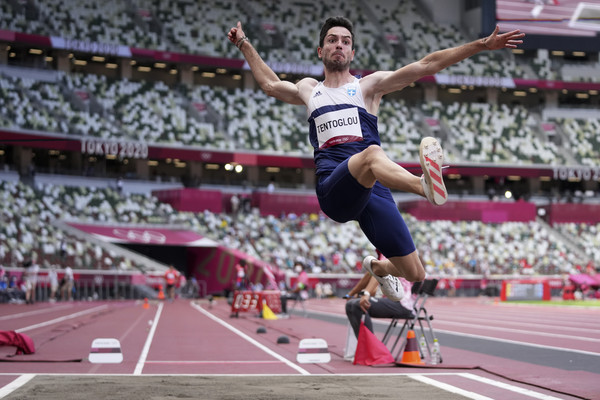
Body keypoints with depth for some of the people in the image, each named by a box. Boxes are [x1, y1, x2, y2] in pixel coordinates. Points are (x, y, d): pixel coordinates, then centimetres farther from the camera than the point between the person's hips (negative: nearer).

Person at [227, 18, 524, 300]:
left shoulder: (369, 85, 18)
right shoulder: (308, 90, 25)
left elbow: (426, 65, 11)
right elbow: (269, 83, 45)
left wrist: (482, 45, 5)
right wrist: (244, 44, 48)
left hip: (373, 188, 1)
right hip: (333, 190, -1)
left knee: (415, 275, -4)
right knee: (371, 153, -37)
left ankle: (377, 268, 32)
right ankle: (425, 185, -67)